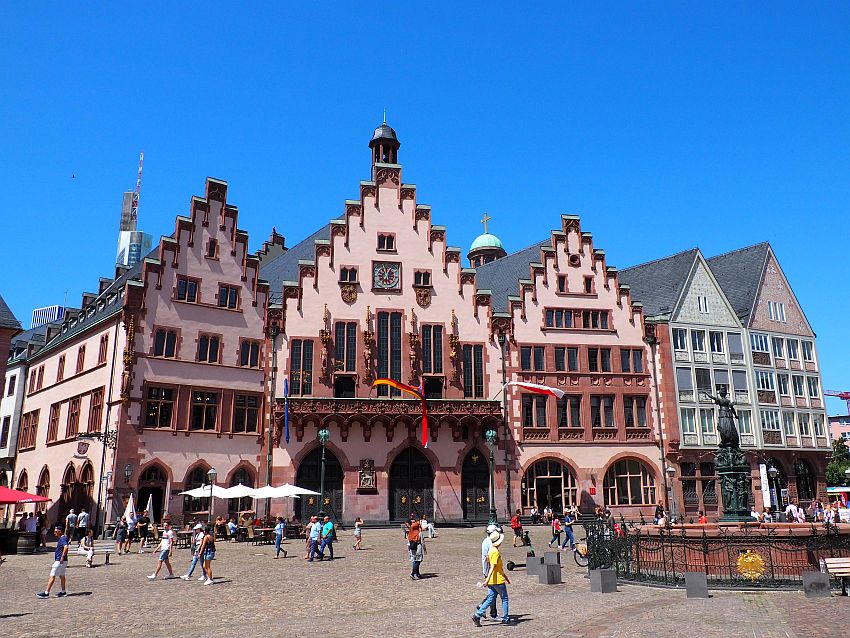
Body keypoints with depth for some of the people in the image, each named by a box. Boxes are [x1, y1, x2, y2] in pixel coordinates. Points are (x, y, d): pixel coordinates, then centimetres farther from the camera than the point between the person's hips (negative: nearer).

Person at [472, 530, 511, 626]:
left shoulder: (491, 551, 14)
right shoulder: (495, 552, -16)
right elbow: (492, 567, -26)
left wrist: (506, 577, 28)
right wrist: (487, 579, -32)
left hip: (492, 581, 8)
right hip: (498, 580, -8)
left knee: (490, 599, 7)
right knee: (504, 599, 7)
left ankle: (477, 616, -2)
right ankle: (505, 619, 15)